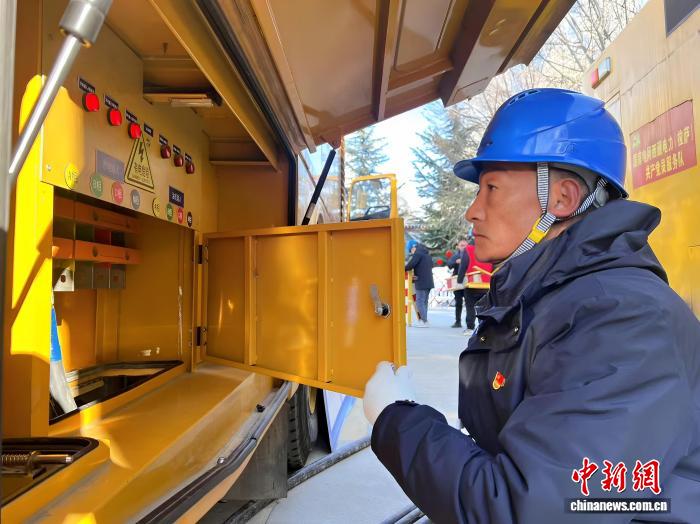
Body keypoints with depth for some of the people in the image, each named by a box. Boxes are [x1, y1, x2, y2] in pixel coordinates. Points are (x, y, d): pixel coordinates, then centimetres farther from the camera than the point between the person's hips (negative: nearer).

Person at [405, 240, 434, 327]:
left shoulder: (417, 253, -11)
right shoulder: (427, 254, 18)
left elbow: (410, 265, -20)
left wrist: (404, 268, 0)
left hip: (421, 282, -9)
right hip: (429, 282, 9)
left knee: (419, 302, -4)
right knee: (424, 302, 14)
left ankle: (424, 321, -5)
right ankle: (422, 319, 18)